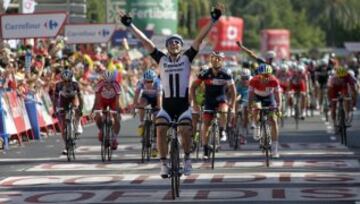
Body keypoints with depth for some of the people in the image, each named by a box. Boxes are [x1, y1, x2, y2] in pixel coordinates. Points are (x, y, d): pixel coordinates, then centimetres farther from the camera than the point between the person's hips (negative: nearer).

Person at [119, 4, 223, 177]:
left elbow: (199, 39, -2)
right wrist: (130, 25, 2)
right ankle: (163, 163, -8)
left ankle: (187, 158, 5)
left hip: (183, 105, -1)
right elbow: (145, 41, 4)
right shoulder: (161, 59, 7)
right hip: (166, 105, 1)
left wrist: (213, 20, -7)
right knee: (160, 129, -21)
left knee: (185, 130, -21)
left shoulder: (187, 58, 4)